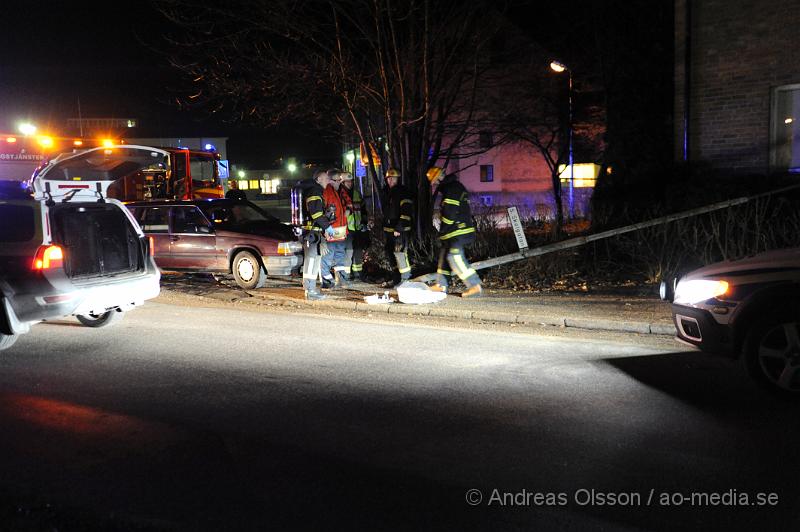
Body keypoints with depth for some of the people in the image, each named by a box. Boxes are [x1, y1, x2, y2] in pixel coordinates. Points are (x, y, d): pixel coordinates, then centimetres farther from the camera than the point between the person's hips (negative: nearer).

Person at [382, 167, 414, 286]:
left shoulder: (403, 192, -10)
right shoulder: (389, 194, 18)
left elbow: (406, 212, -19)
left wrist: (399, 229, -23)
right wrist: (385, 229, 24)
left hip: (401, 230, -10)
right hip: (390, 230, 10)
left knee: (400, 253, -16)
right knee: (391, 253, 13)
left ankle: (406, 278, -10)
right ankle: (396, 278, 23)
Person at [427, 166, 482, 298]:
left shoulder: (451, 188, -14)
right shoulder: (454, 187, 20)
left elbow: (449, 212, -20)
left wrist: (443, 230, -9)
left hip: (459, 232, -11)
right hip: (457, 231, 11)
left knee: (455, 257, -16)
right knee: (444, 254, 16)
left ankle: (475, 286, -16)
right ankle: (441, 285, 24)